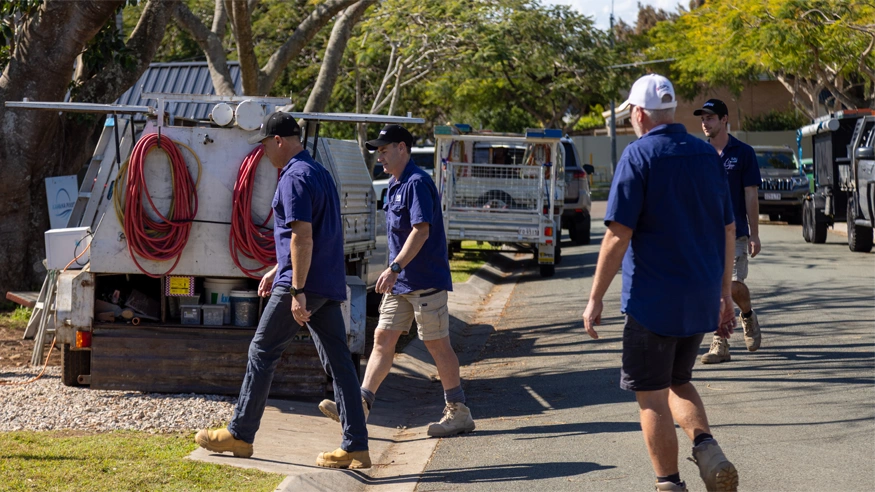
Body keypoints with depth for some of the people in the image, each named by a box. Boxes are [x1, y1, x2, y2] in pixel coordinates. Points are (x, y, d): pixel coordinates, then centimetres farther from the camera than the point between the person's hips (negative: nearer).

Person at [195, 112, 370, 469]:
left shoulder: (295, 177, -13)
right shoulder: (318, 172, 19)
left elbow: (302, 237, -22)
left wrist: (297, 291, -23)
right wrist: (277, 272, 31)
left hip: (304, 284, -9)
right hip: (329, 285, 9)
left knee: (262, 352, 3)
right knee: (338, 361, 4)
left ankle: (240, 435, 11)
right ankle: (355, 447, 1)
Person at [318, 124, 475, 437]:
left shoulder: (417, 183, -15)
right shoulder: (395, 185, 15)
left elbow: (421, 231, -24)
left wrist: (395, 267, -28)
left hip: (426, 281, -10)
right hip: (401, 282, 10)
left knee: (436, 343, -2)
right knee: (383, 338, 4)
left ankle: (459, 413, 7)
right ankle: (360, 405, 3)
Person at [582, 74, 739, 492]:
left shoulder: (639, 155, -11)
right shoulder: (706, 155, 7)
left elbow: (618, 236, -15)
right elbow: (728, 230, 11)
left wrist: (595, 299, -8)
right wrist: (724, 294, 20)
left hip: (653, 300, -6)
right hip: (702, 299, 6)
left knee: (652, 395, 5)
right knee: (677, 381, 21)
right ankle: (707, 448, -1)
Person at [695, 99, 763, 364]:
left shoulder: (743, 153, 0)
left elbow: (751, 195, -1)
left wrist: (754, 234, -4)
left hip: (734, 232, -3)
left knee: (734, 285, -8)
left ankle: (748, 316, 25)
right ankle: (719, 344, 5)